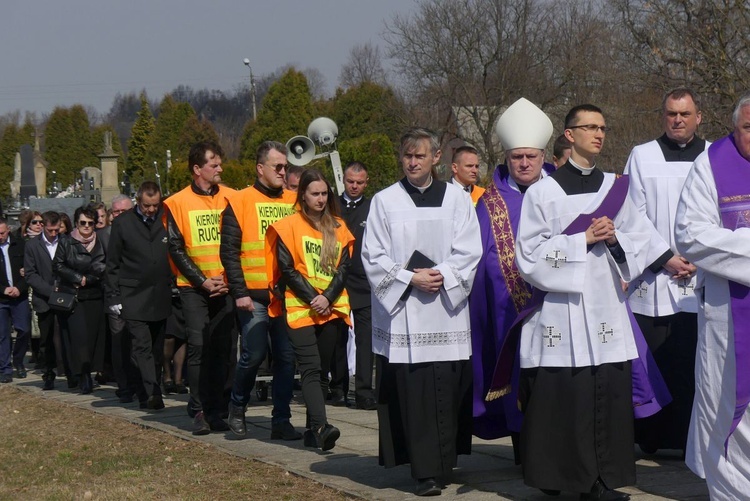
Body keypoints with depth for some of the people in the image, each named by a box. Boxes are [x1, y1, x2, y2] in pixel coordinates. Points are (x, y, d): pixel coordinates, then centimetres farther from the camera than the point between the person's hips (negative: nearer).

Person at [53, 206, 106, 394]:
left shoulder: (100, 243, 8)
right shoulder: (66, 242, 5)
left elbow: (103, 270, 6)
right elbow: (58, 266, 1)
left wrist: (86, 280, -5)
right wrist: (78, 278, -7)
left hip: (94, 297, 2)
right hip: (72, 296, -2)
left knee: (94, 334, -2)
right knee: (78, 334, -11)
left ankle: (83, 373, 8)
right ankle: (83, 377, -9)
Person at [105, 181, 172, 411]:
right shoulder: (122, 223, 1)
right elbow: (112, 264, 4)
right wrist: (113, 297, -1)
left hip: (161, 297, 3)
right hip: (133, 298, -3)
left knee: (157, 348, 8)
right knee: (142, 347, -12)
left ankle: (149, 394, 17)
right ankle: (151, 394, -18)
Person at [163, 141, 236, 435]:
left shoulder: (231, 199, 7)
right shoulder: (177, 204, 1)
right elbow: (176, 248, -1)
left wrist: (229, 279, -5)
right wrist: (202, 281, -8)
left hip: (226, 286, 2)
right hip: (194, 287, -2)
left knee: (222, 347, 1)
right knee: (198, 346, -6)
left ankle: (216, 410, 8)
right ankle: (199, 411, 0)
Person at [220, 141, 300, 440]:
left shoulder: (294, 202, 12)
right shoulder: (240, 202, -1)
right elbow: (229, 251, -4)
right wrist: (239, 292, -11)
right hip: (254, 296, -4)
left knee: (286, 357, 2)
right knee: (253, 354, -7)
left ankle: (281, 420, 9)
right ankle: (237, 409, 16)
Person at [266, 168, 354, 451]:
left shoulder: (338, 228, 14)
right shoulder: (289, 226, 3)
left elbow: (343, 268, 7)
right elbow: (287, 268, -4)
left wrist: (327, 298, -9)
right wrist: (312, 299, -12)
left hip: (332, 308, 4)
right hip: (300, 308, -4)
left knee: (322, 371, 6)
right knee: (311, 369, -16)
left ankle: (312, 432, 12)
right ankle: (321, 427, -28)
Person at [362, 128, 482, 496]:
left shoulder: (457, 198, 7)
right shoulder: (385, 201, 5)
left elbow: (469, 251, 3)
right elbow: (373, 257, 2)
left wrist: (443, 274, -13)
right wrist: (410, 279, -10)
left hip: (447, 309, 1)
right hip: (403, 311, -1)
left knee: (448, 391, 0)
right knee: (413, 393, -5)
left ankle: (444, 462, 13)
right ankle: (425, 471, -3)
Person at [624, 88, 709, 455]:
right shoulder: (642, 156, 7)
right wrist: (665, 257, -8)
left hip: (702, 279, 1)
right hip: (654, 280, -1)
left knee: (695, 363, -2)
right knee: (654, 362, -2)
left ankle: (690, 438, 4)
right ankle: (651, 439, 5)